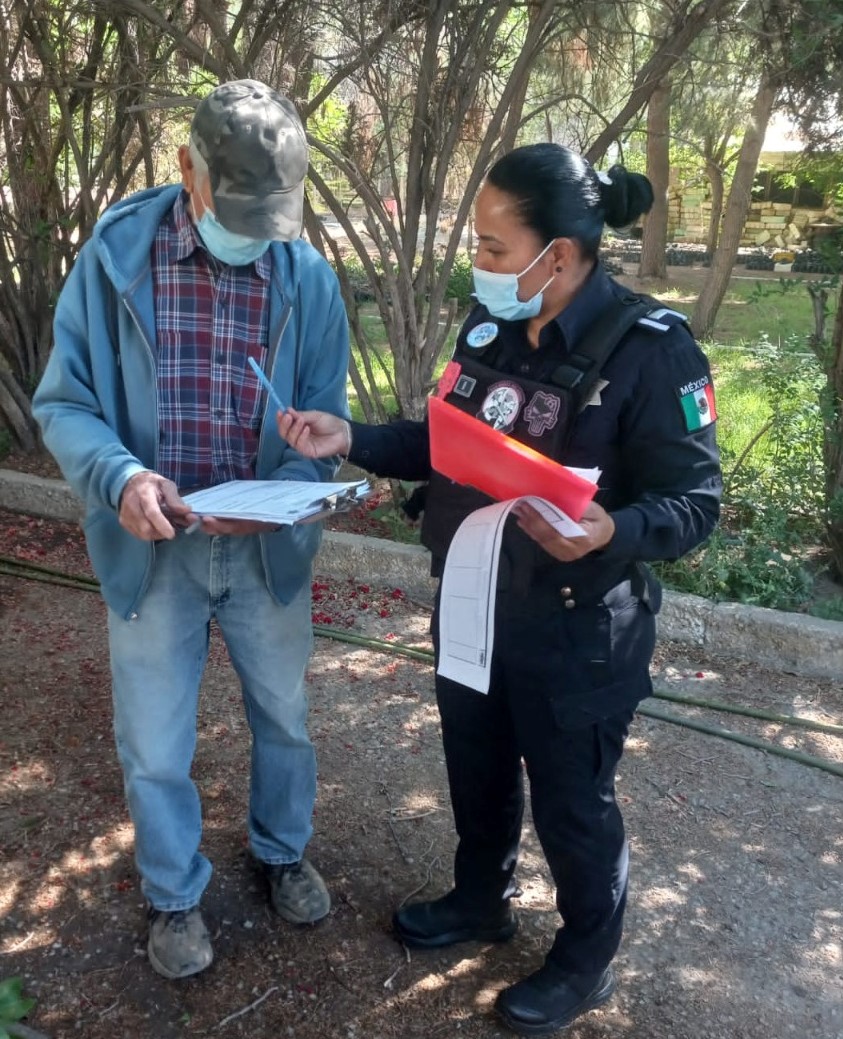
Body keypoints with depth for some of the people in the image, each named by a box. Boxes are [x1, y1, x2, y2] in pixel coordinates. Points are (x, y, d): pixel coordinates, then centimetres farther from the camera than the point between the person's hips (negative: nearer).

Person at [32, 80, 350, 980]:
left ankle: (282, 852, 49)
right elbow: (63, 402, -8)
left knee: (283, 718, 20)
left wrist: (280, 491, -23)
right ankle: (174, 896, 40)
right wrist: (118, 475, -28)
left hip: (267, 544, 2)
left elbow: (325, 419, -2)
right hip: (151, 546, -1)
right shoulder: (114, 256, -11)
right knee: (154, 747, 13)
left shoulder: (308, 278, -5)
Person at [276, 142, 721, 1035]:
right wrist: (349, 439, -3)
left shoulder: (650, 349, -21)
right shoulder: (489, 327, 0)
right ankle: (481, 901, 53)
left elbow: (694, 501, -18)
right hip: (471, 605, 7)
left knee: (571, 801, 13)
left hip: (576, 631, -6)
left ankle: (585, 964, 41)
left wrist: (610, 533, -38)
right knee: (475, 769, 25)